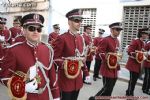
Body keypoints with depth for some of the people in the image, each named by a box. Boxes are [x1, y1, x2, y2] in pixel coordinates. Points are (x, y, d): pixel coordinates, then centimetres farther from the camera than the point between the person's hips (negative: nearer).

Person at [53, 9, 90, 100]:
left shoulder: (80, 38, 9)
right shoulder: (62, 38, -12)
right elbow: (55, 57, -10)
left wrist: (86, 73, 13)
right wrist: (65, 65, -24)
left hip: (78, 78, 7)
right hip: (66, 78, -6)